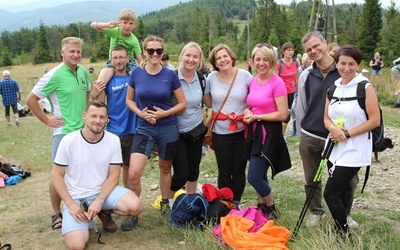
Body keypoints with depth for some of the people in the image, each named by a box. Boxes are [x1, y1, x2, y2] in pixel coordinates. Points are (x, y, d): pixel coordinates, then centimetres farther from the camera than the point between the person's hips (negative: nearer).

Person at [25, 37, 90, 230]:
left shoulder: (83, 71, 4)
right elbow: (30, 100, -10)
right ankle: (57, 214, 17)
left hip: (84, 130, 6)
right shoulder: (54, 75, -14)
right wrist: (47, 121, -9)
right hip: (64, 131, -6)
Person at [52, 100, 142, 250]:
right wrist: (71, 204, -14)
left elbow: (114, 175, -5)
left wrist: (99, 201, -18)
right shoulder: (68, 141, -12)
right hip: (76, 197, -2)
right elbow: (57, 175, -6)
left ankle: (104, 211, 7)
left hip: (103, 191, 2)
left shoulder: (113, 140, -7)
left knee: (135, 207, -25)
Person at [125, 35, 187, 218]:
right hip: (144, 128, 0)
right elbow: (129, 100, 8)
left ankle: (165, 204, 40)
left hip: (168, 129, 0)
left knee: (165, 169, 17)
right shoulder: (136, 73, -3)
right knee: (133, 174, -12)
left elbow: (183, 104, -1)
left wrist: (165, 113, -16)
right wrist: (140, 113, -11)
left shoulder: (170, 75, -6)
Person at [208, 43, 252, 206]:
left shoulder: (245, 75, -5)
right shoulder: (211, 78, 0)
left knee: (239, 170, 9)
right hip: (220, 133, 1)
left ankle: (236, 203, 27)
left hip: (242, 131, 0)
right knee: (224, 172, 7)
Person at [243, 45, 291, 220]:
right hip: (254, 132, 7)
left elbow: (282, 114, -18)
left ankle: (272, 210, 17)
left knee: (254, 177, -6)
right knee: (259, 176, 16)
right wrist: (247, 113, -2)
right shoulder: (252, 82, 7)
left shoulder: (277, 83, -14)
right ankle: (261, 207, 33)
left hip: (269, 134, -7)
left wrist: (256, 117, -15)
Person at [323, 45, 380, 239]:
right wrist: (333, 128, -12)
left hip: (354, 151, -6)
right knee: (339, 193, 15)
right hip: (335, 148, 6)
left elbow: (375, 120, -13)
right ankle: (340, 232, 30)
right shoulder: (333, 87, 7)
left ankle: (345, 235, 12)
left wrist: (347, 133, -17)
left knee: (330, 194, -8)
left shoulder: (365, 88, -11)